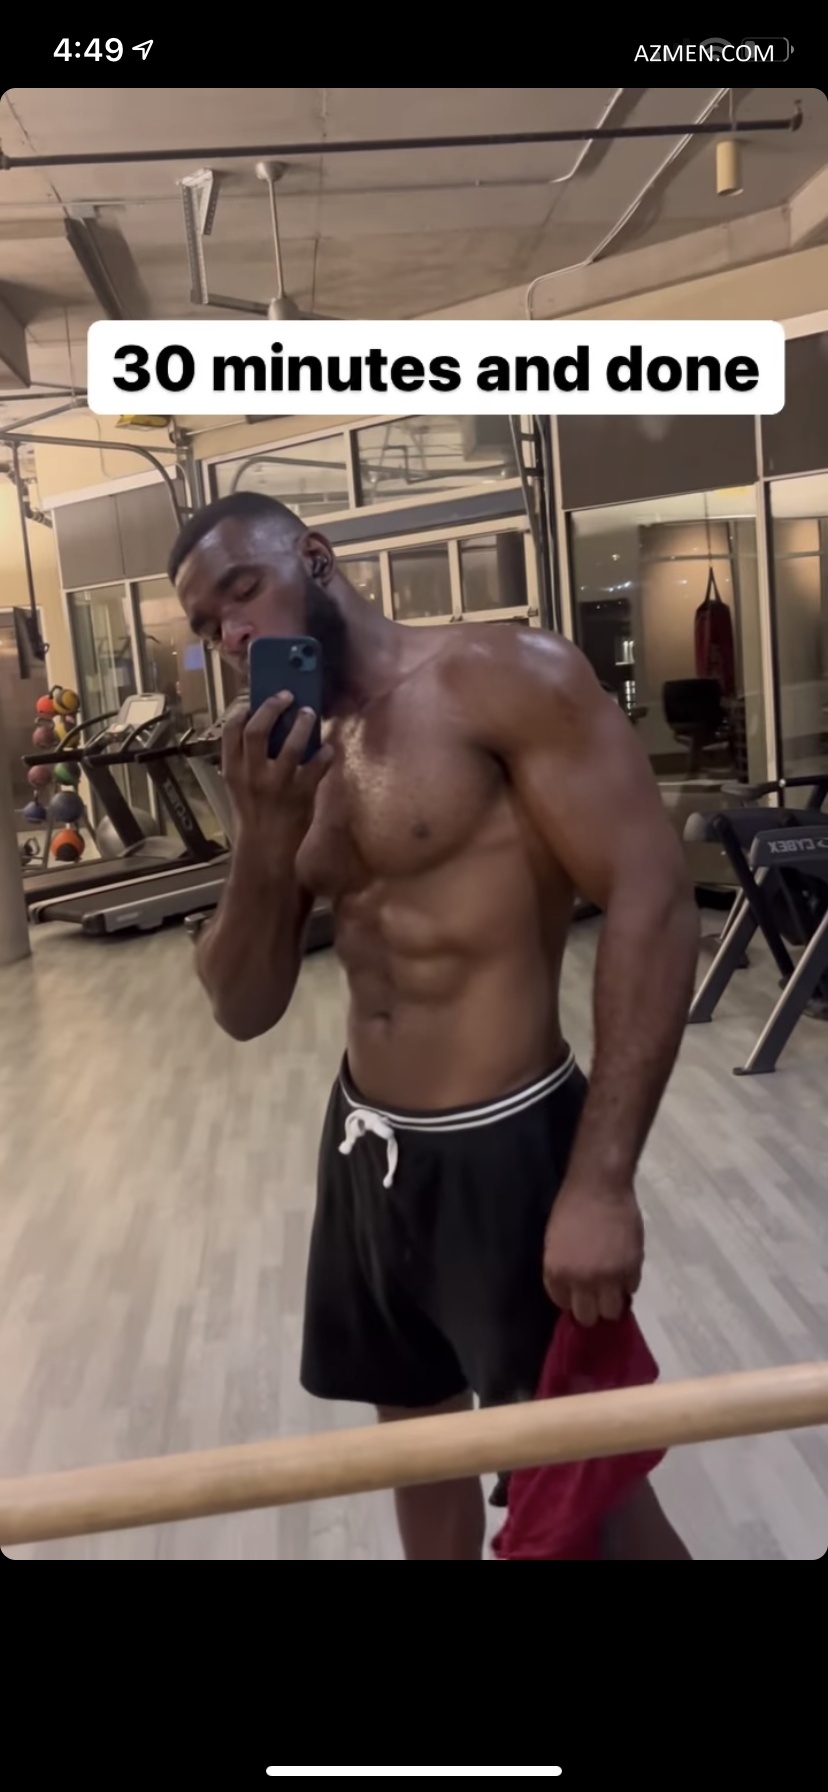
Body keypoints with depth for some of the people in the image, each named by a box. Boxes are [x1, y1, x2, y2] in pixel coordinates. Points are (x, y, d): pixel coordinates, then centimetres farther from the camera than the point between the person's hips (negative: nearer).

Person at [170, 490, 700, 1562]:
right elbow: (244, 1011, 5)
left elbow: (652, 900, -20)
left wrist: (601, 1181, -24)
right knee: (415, 1436, 25)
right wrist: (265, 837, -13)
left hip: (505, 1153, -7)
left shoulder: (504, 678, -13)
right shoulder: (302, 762, 8)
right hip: (367, 1151, 7)